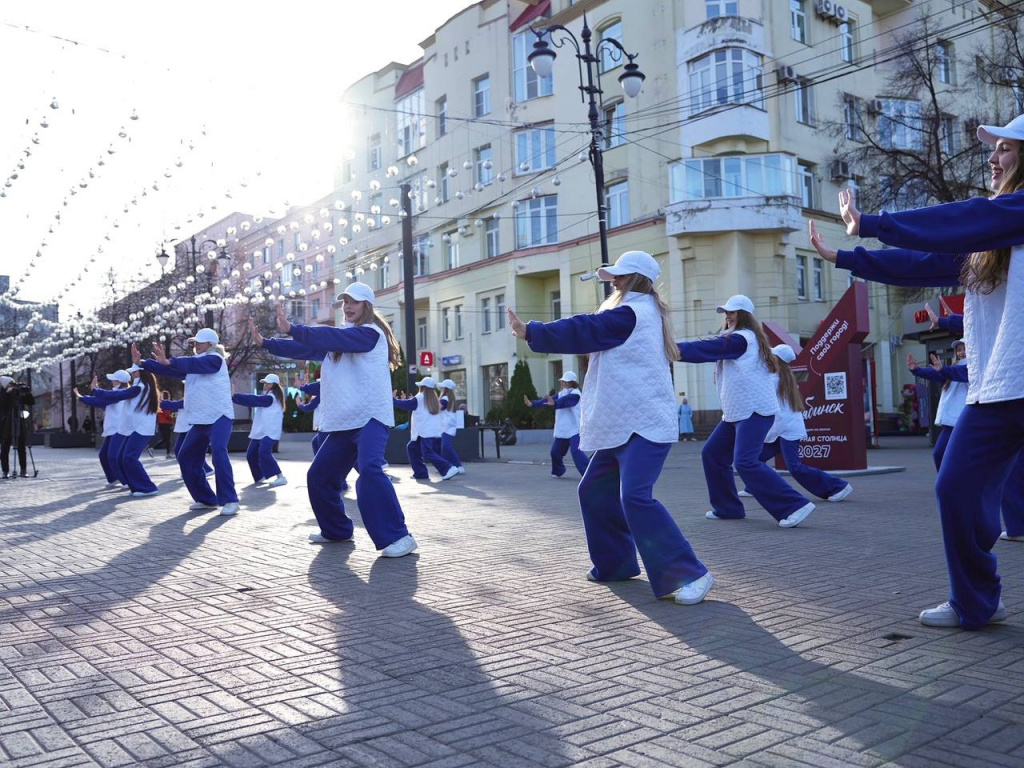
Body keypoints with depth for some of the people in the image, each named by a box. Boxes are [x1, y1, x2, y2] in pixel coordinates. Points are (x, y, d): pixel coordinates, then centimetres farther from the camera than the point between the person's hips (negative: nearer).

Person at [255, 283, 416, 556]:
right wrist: (265, 342, 16)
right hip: (344, 421, 9)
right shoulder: (338, 339, 20)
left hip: (370, 417, -9)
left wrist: (291, 328, -30)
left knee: (369, 470, -30)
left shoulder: (370, 332, -7)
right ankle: (337, 530, 30)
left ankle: (398, 537, -25)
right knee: (319, 475, 12)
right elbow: (307, 348, 21)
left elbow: (333, 337, -23)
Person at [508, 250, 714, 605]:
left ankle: (687, 575, -17)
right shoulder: (639, 313, 20)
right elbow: (592, 334, 19)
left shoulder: (632, 312, -12)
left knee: (635, 497, -22)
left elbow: (582, 331, -14)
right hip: (623, 425, 11)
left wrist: (531, 332, -8)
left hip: (644, 425, -11)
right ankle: (615, 564, 26)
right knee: (594, 491, 15)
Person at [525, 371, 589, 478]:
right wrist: (532, 403, -10)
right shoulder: (561, 394, 14)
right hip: (561, 430, 8)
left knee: (576, 451, -24)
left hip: (574, 430, -8)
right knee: (555, 452, 14)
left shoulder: (575, 394, -11)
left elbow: (565, 401, -32)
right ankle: (558, 471, 38)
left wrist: (554, 403, -52)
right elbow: (547, 400, 3)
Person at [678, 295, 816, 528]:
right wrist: (680, 349, 4)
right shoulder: (742, 339, 20)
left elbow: (703, 349, -16)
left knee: (745, 462, -20)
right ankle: (728, 508, 19)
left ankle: (795, 506, -17)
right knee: (712, 454, 11)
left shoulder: (741, 339, -13)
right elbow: (710, 349, 15)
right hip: (737, 412, 11)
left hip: (755, 411, -11)